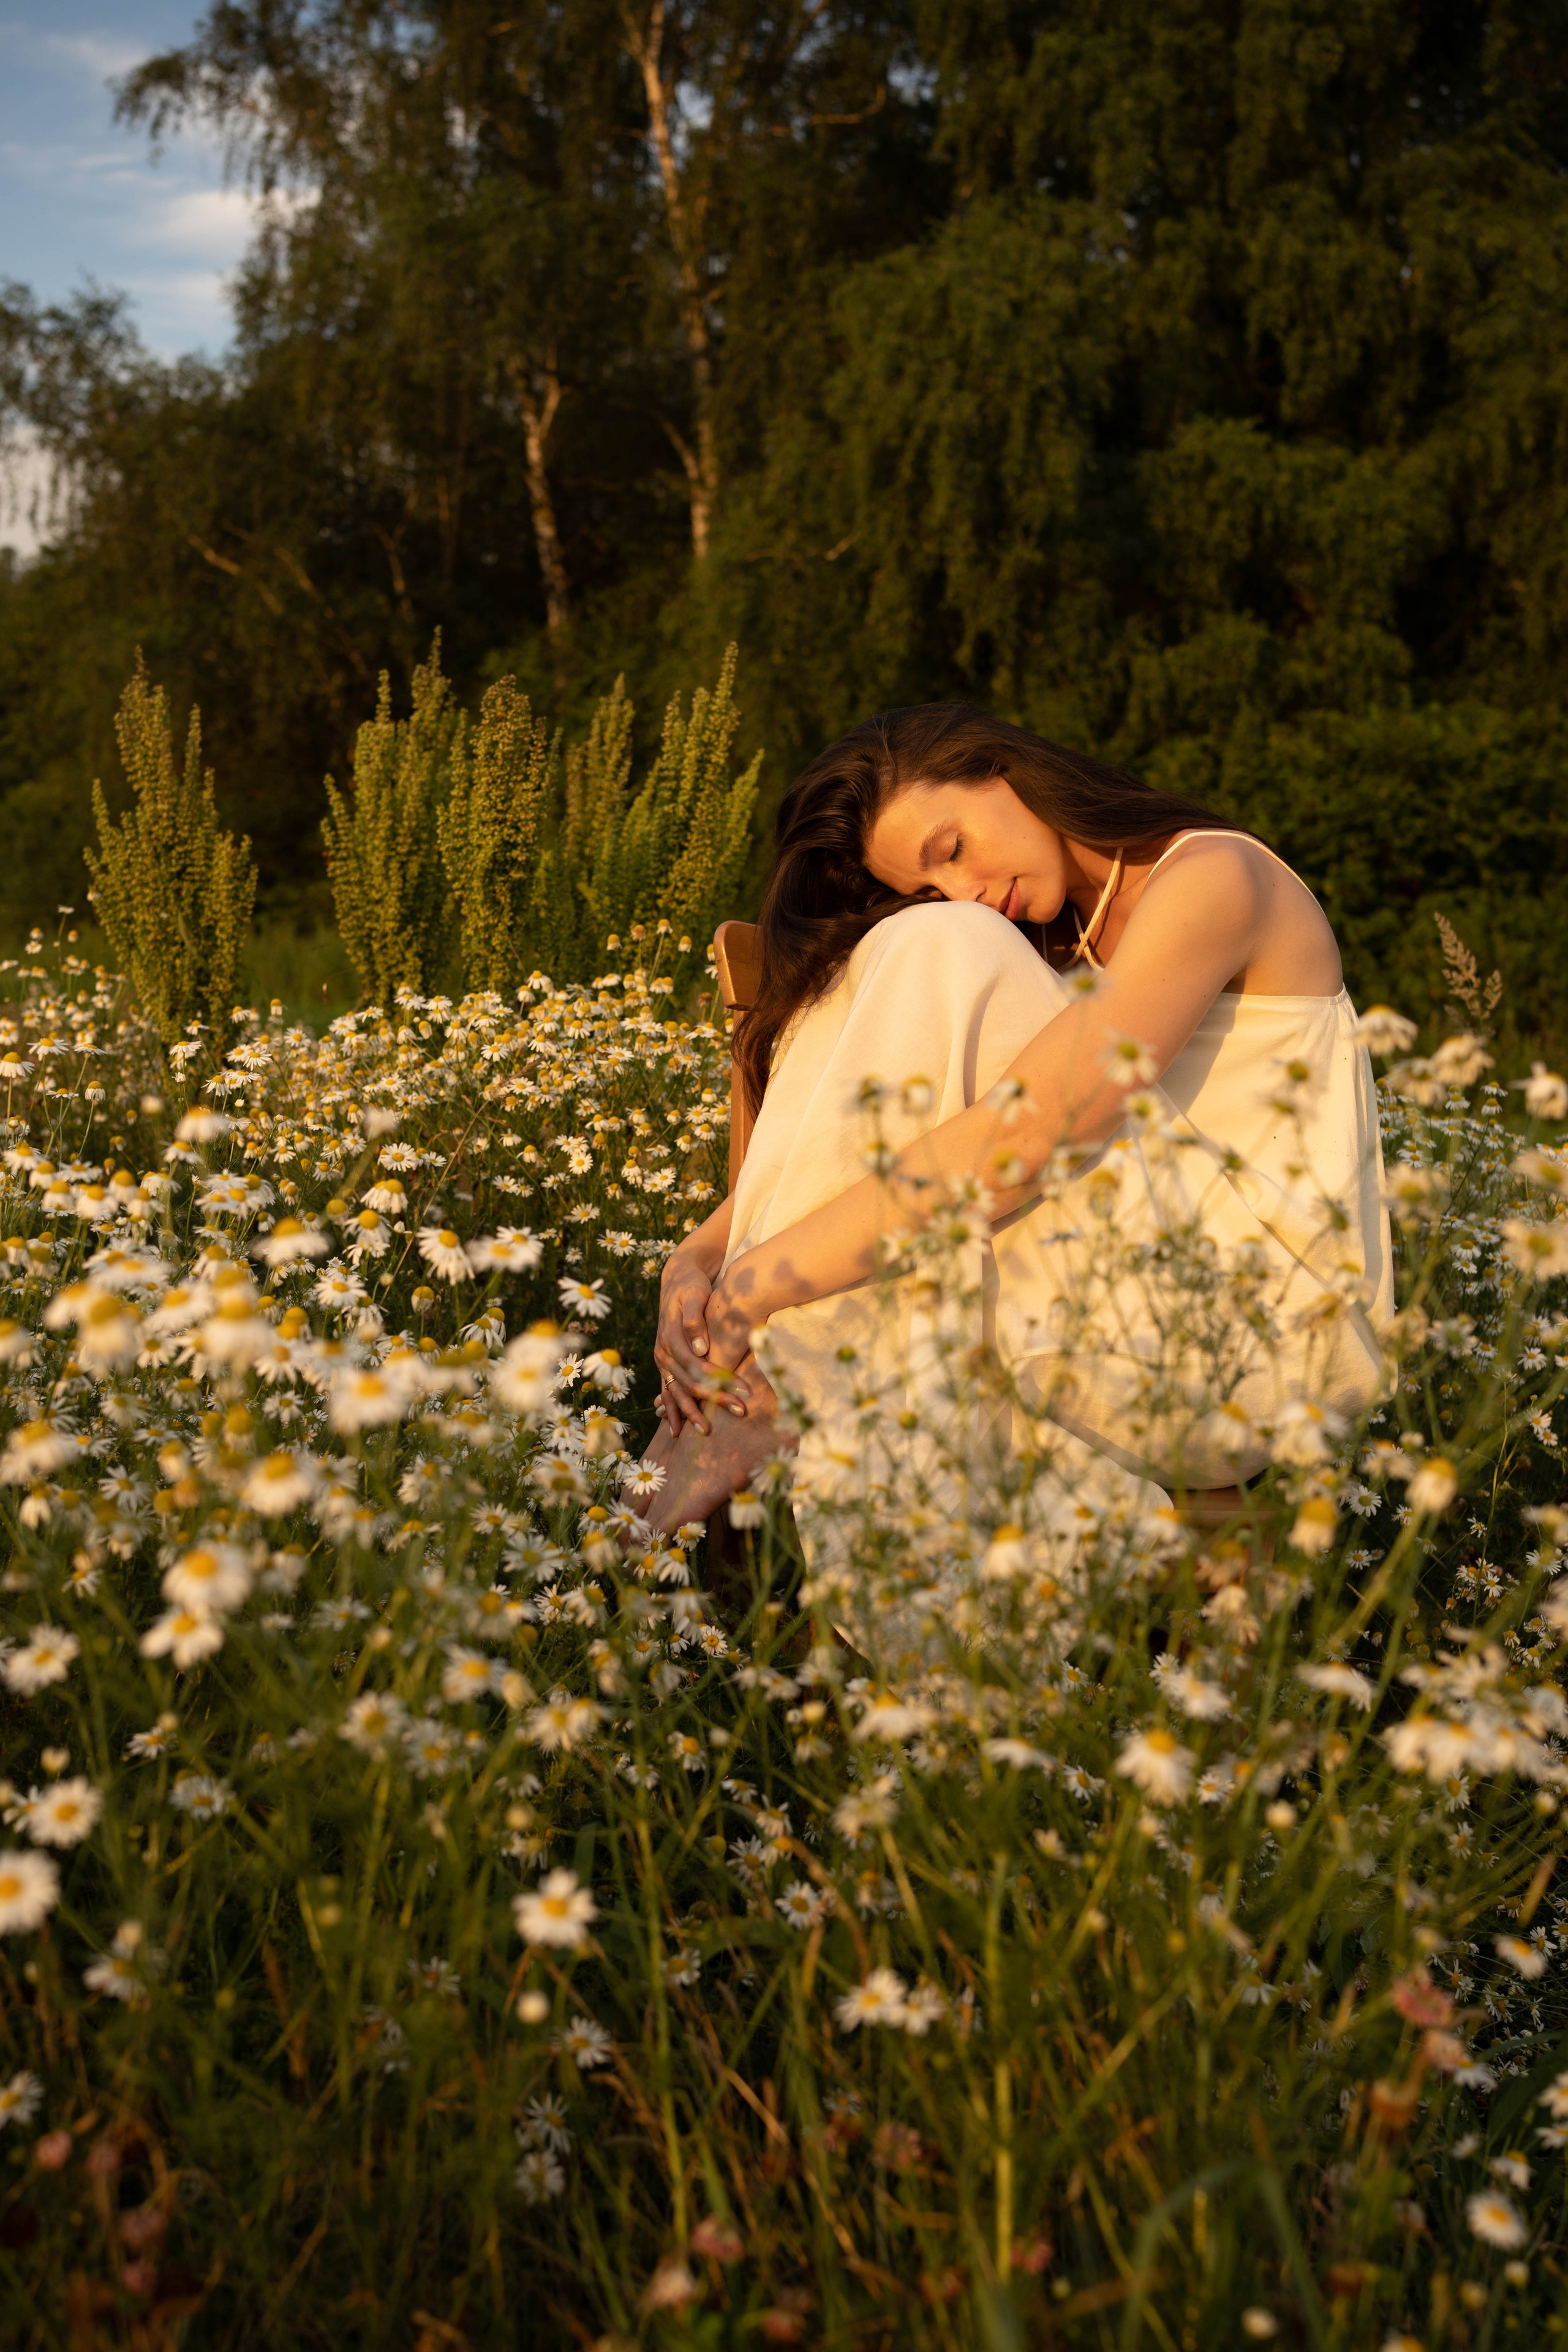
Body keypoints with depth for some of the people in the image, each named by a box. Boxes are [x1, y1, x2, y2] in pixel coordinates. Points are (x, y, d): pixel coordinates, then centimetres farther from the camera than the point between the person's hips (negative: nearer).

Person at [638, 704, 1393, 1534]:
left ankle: (774, 1397, -22)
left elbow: (1027, 1134, -22)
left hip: (1267, 1342, -7)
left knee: (945, 954, -19)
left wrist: (764, 1278, -24)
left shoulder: (1213, 877, -9)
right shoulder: (1060, 946, 16)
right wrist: (699, 1256, -11)